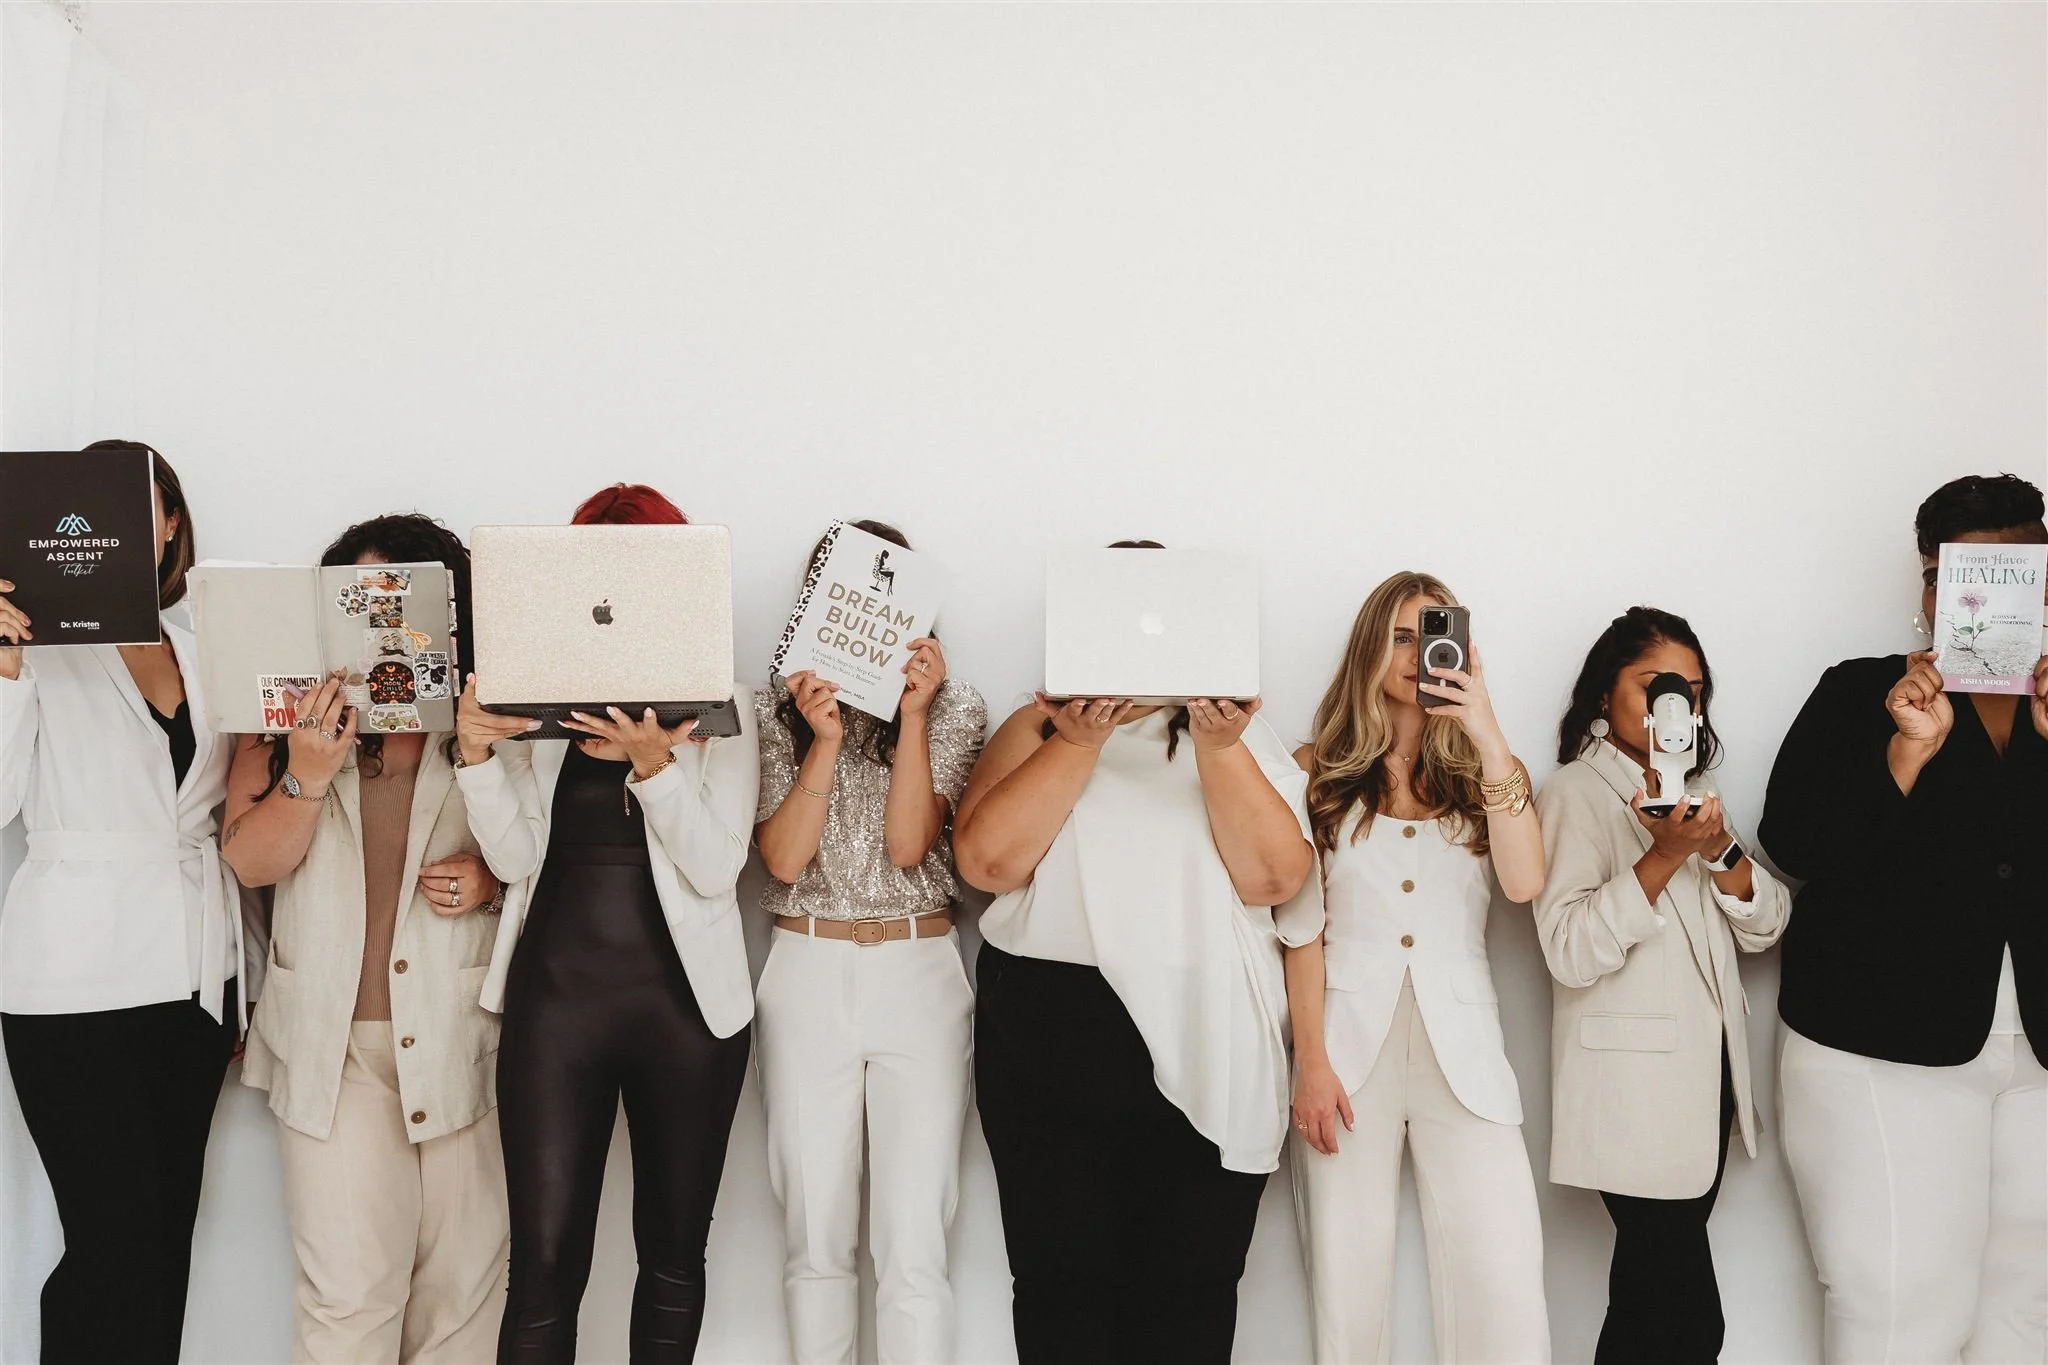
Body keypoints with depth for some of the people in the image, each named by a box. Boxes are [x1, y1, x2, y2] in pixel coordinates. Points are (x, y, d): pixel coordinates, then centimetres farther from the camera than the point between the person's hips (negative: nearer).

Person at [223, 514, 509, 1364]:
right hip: (334, 1037, 0)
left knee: (464, 1276, 7)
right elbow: (249, 861, -2)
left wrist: (492, 876, -11)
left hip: (463, 1032, 0)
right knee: (349, 1285, -3)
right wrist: (308, 774, -17)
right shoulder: (288, 716, 4)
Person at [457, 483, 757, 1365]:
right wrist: (476, 752, -16)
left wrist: (653, 762, -23)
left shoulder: (721, 705, 0)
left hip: (684, 1001, 0)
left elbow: (716, 869, -9)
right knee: (544, 1264, -1)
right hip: (554, 996, 1)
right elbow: (514, 859, -1)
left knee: (673, 1254, 12)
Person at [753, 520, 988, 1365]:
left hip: (921, 976, -1)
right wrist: (825, 739, -15)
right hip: (807, 977, 1)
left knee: (914, 1245, -4)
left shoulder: (956, 708, 3)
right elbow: (784, 858, -6)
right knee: (815, 1240, 7)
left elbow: (909, 846, -9)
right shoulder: (776, 711, 5)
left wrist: (913, 717, -15)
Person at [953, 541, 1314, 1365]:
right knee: (1062, 1281, 4)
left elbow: (1275, 878, -5)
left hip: (1205, 1041, 0)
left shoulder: (1240, 732, 8)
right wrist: (1079, 742, -14)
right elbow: (986, 861, -8)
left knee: (1190, 1289, 4)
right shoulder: (1040, 727, 7)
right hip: (1049, 1036, 0)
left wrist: (1219, 746, -15)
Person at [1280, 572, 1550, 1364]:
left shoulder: (1481, 771, 9)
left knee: (1506, 1295, -7)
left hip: (1460, 1046, 1)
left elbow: (1525, 883, -10)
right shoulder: (1319, 773, 5)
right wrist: (1311, 1061, -6)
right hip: (1350, 1044, -1)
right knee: (1347, 1291, 2)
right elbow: (1302, 928, 2)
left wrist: (1486, 736, -14)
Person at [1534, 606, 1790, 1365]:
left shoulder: (1691, 789, 15)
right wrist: (1664, 857, -26)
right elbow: (1569, 952, -19)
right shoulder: (1577, 792, -7)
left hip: (1707, 1072, 7)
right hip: (1635, 1084, -7)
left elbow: (1764, 927, 6)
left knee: (1653, 1287, 13)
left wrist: (1720, 850, -12)